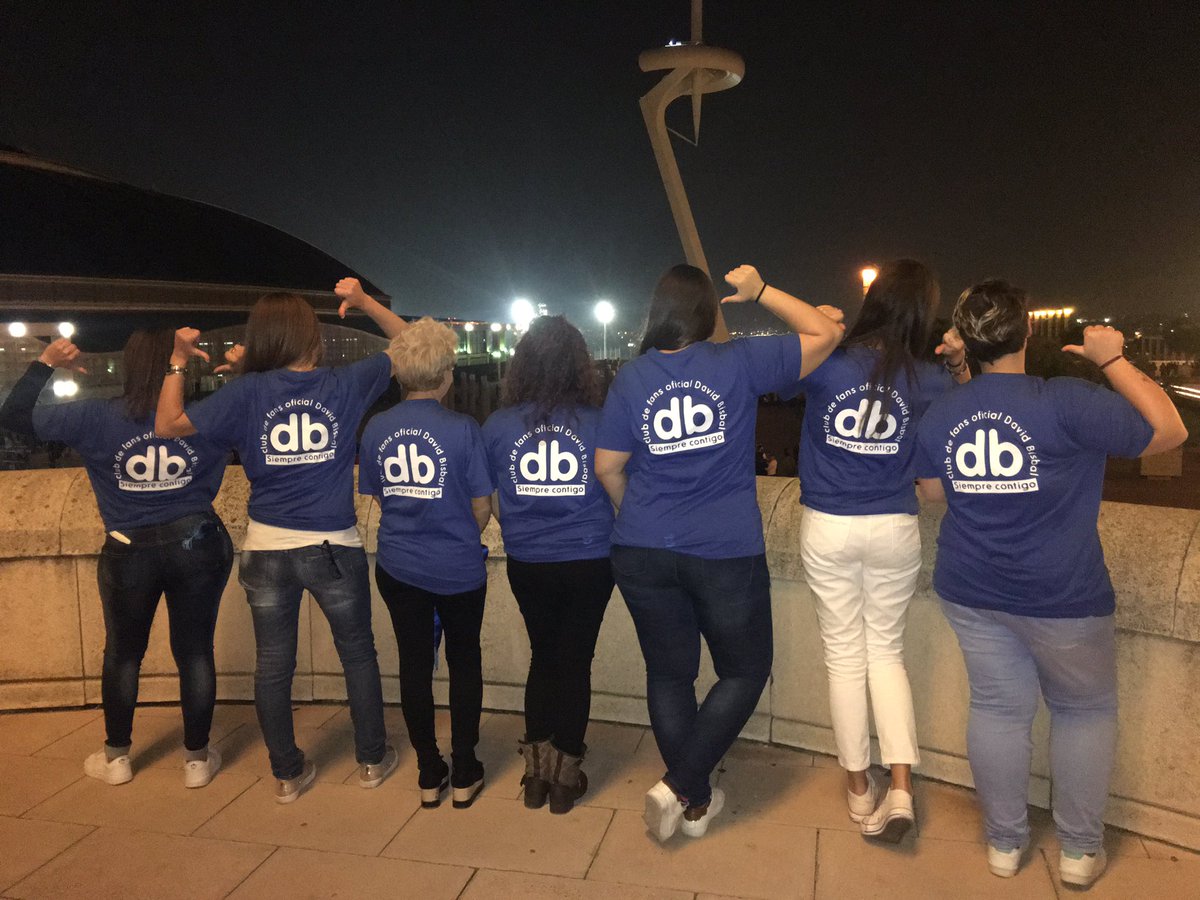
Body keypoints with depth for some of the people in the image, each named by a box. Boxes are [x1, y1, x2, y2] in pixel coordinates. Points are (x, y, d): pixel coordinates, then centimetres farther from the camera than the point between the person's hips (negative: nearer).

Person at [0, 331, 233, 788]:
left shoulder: (94, 418, -9)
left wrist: (45, 363, 9)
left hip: (129, 553, 1)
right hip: (197, 545, 0)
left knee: (123, 653, 20)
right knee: (195, 652, 10)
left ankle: (117, 755, 34)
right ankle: (197, 758, 20)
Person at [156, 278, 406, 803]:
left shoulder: (247, 392, -6)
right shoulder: (345, 385, -6)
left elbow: (168, 425, -1)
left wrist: (178, 361, 4)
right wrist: (365, 303, 1)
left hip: (267, 548, 1)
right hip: (334, 547, -1)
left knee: (272, 666, 15)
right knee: (358, 654, 17)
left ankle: (287, 774, 27)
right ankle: (372, 760, 29)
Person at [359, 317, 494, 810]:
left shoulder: (376, 429, -4)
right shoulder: (462, 429, -16)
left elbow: (378, 497, 7)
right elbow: (482, 508, -9)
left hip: (398, 567, 3)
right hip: (459, 569, -3)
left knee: (414, 663, 15)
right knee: (464, 663, 15)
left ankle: (429, 775, 26)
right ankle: (464, 776, 23)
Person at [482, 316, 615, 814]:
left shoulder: (498, 426, -6)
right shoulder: (599, 423, -10)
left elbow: (491, 502, 3)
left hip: (527, 564, 2)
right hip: (589, 562, -1)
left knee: (543, 656, 20)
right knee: (575, 662, 12)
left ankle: (537, 770, 28)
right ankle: (565, 775, 24)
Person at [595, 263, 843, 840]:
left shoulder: (630, 379, 0)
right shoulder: (738, 363, -7)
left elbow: (607, 468, 4)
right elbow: (825, 333, 1)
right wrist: (760, 291, 8)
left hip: (643, 554, 3)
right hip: (726, 554, -3)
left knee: (668, 672, 16)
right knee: (745, 671, 16)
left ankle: (696, 804, 29)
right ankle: (679, 787, 7)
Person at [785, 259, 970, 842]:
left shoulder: (825, 364, -12)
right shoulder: (928, 380, -5)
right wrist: (959, 365, 6)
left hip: (827, 529, -1)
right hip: (895, 531, 1)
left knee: (845, 656, 11)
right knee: (887, 651, 18)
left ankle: (859, 788, 24)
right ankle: (901, 787, 9)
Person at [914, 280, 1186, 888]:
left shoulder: (939, 413, -2)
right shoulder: (1065, 403, -19)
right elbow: (1169, 431, -10)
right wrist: (1112, 359, -4)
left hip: (972, 592, 4)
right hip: (1063, 596, -4)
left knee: (997, 709, 16)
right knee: (1084, 711, 17)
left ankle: (1004, 844, 28)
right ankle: (1080, 851, 28)